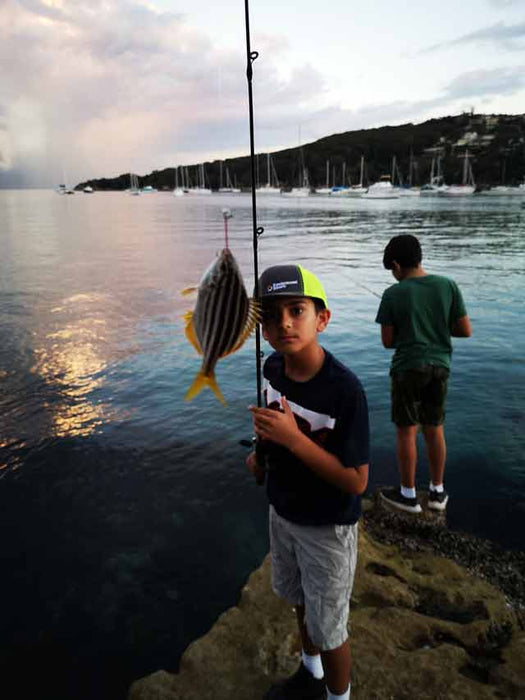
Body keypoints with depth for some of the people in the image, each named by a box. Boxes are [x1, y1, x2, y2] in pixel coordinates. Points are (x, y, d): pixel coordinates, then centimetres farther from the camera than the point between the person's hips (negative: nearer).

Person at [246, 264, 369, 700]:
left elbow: (356, 482, -27)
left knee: (329, 629, 15)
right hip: (283, 511, 7)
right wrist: (261, 450, -8)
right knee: (300, 601, 30)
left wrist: (292, 438, -35)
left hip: (327, 528, -7)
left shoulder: (344, 390, -31)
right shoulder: (273, 367, -11)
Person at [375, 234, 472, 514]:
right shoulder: (448, 286, -2)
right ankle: (437, 492, 27)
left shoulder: (393, 294, -10)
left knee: (406, 431, 8)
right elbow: (466, 331, 0)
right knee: (434, 429, 16)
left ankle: (408, 494, 19)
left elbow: (387, 341, -7)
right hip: (439, 366, 4)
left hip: (408, 368, -4)